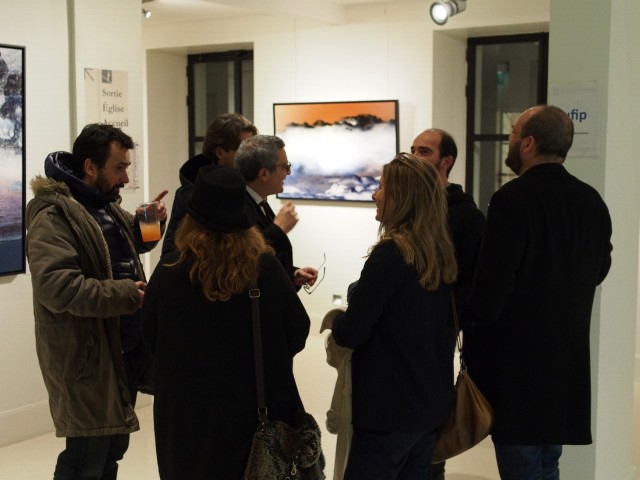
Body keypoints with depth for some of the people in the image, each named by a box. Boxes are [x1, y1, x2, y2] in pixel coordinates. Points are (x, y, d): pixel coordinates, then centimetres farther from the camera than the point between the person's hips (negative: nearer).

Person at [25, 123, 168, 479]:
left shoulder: (106, 203, 12)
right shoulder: (54, 214, -17)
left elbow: (131, 243, 29)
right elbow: (55, 286, -29)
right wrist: (123, 294, -28)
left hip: (125, 348, 9)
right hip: (88, 355, -9)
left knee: (113, 449, 18)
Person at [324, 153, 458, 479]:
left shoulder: (391, 252, -19)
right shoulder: (441, 253, 4)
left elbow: (351, 333, -17)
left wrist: (334, 320, 4)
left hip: (390, 407, -8)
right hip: (432, 403, 8)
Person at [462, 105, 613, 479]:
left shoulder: (513, 199, -18)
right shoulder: (592, 201, 4)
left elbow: (493, 280, -19)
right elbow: (599, 269, 13)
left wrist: (473, 324, -3)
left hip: (515, 355, -7)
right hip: (568, 353, 7)